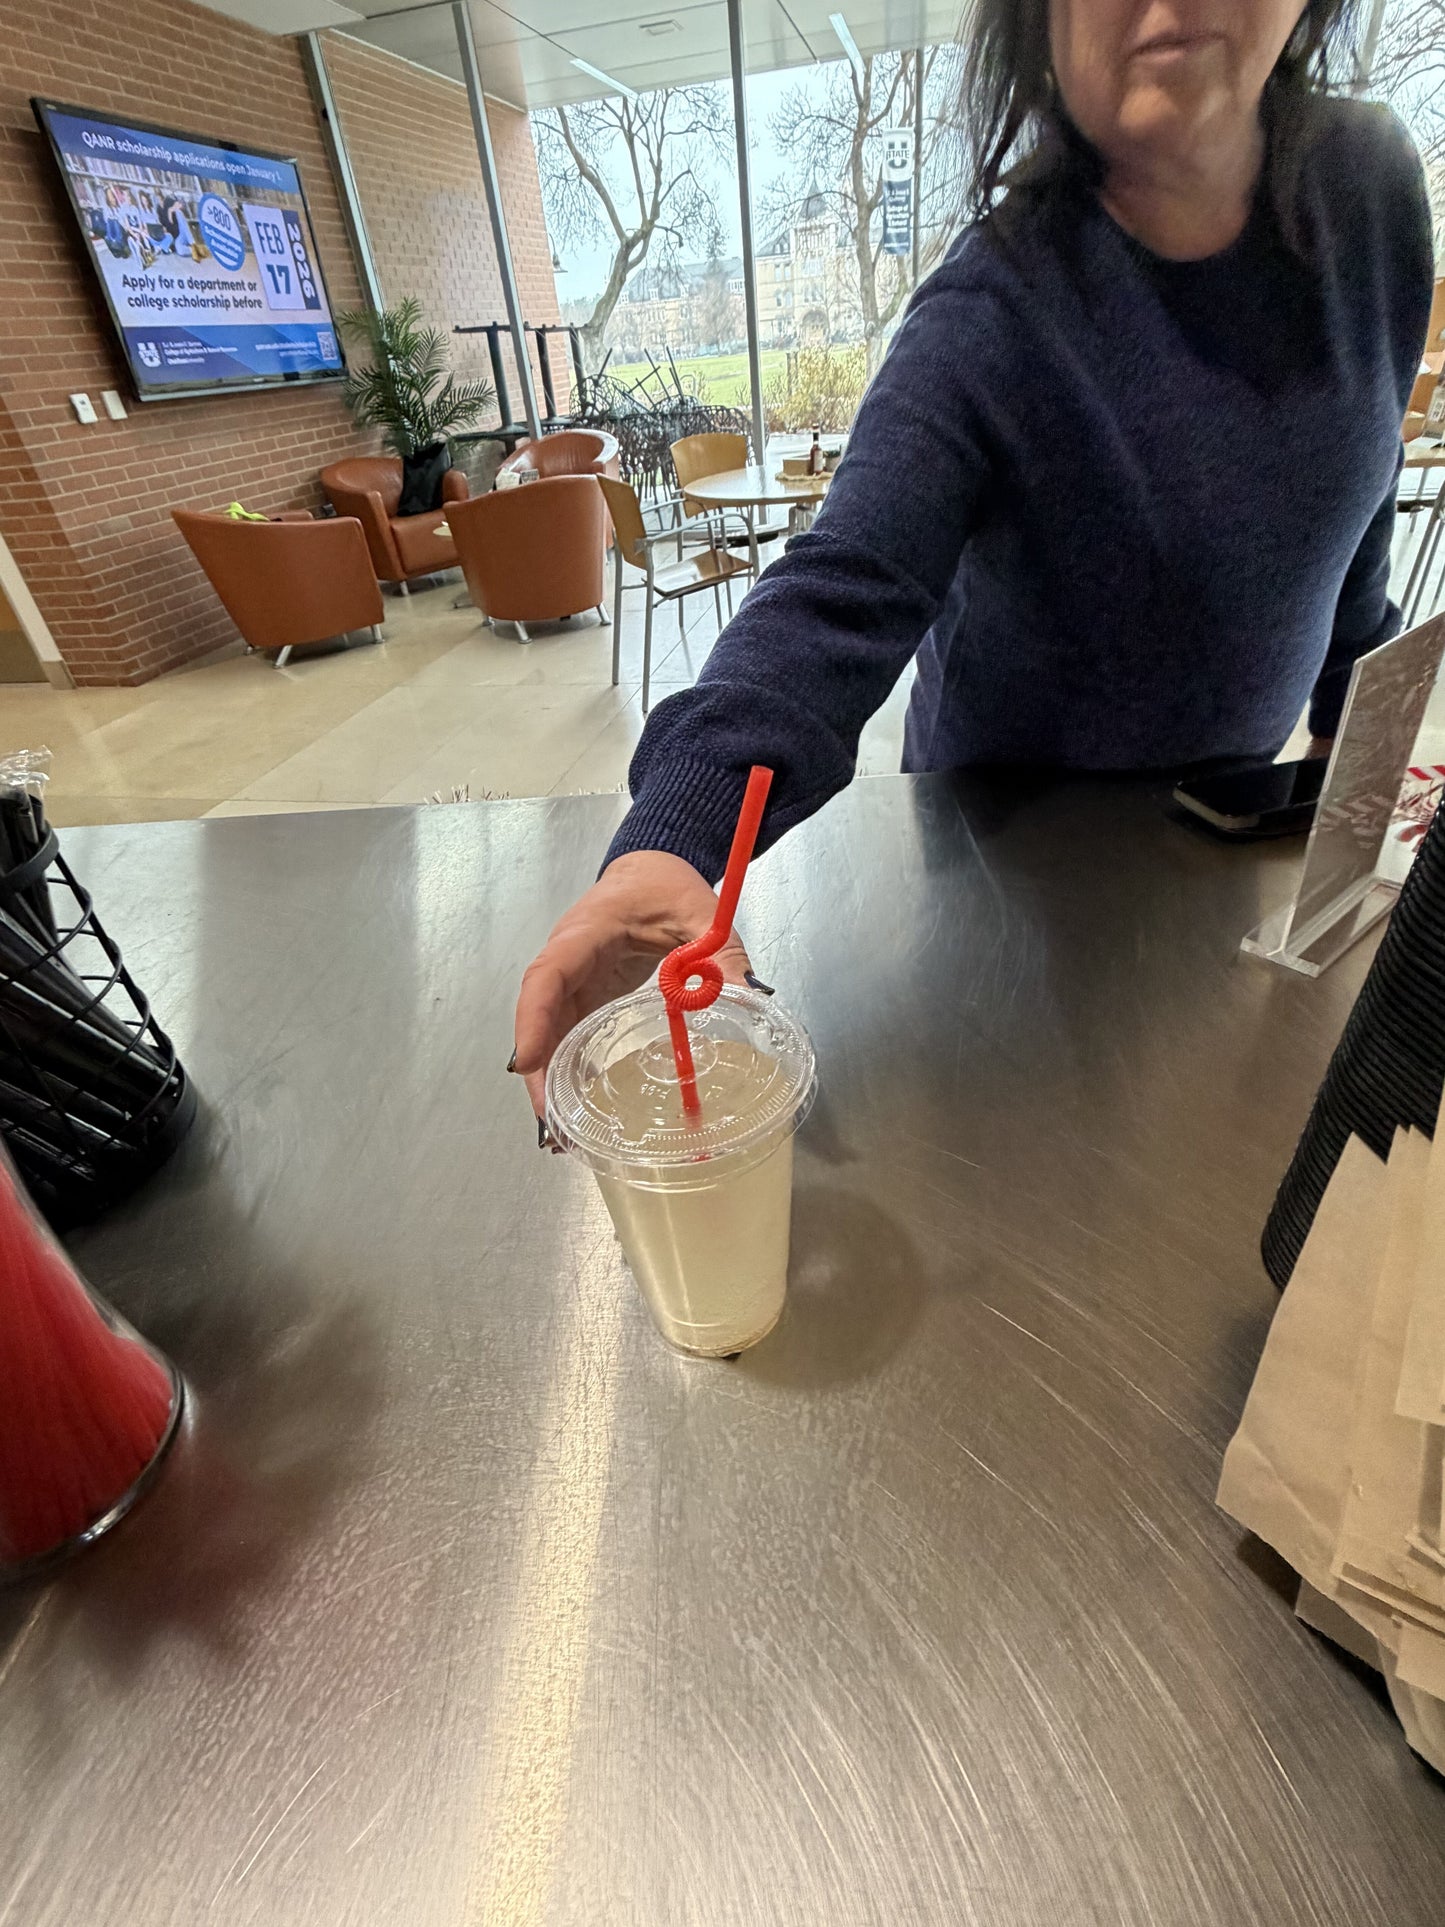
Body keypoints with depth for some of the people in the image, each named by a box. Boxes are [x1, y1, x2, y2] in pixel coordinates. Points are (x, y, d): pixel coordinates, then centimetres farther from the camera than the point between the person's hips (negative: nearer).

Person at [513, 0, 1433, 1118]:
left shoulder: (1373, 186, -10)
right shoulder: (990, 316, -26)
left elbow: (1359, 496, 4)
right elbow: (840, 596, -41)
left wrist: (1351, 711, 12)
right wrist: (672, 841, -57)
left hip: (1236, 785, 5)